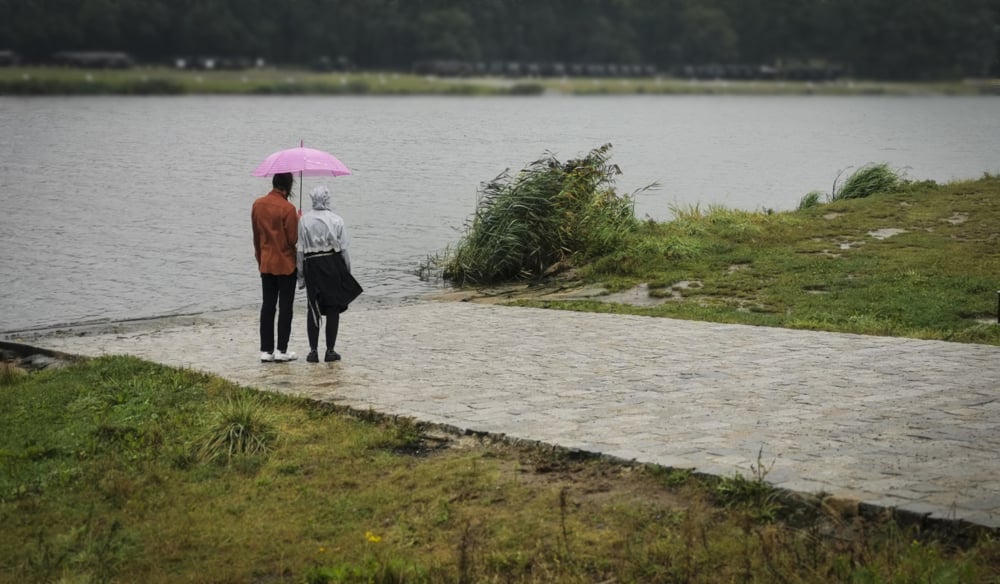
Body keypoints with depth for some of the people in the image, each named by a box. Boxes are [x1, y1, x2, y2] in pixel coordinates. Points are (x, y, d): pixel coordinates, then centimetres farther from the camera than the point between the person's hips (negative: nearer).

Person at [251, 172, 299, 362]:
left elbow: (256, 236, 10)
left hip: (266, 264, 5)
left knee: (267, 306, 9)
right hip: (286, 264, -5)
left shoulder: (258, 204, 2)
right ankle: (281, 350, 3)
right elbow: (294, 239, -15)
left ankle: (266, 350, 9)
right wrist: (299, 222, 1)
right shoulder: (287, 208, -17)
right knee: (285, 307, 2)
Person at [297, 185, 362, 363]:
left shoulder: (304, 220, -3)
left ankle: (313, 351, 7)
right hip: (333, 265, -1)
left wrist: (301, 275, 5)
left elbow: (300, 250, -1)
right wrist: (347, 272, 7)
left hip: (311, 265, 1)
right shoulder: (336, 220, -5)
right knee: (333, 309, 7)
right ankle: (330, 351, 7)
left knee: (313, 309, 9)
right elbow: (343, 249, -3)